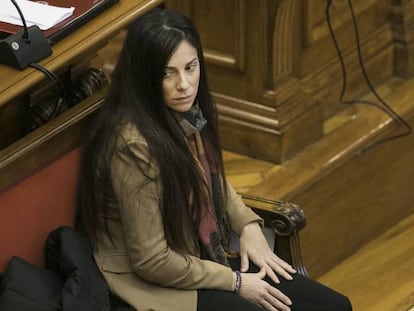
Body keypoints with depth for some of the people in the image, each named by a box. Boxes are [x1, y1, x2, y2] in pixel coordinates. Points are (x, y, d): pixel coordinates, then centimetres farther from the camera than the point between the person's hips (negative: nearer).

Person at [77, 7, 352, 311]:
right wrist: (235, 282, -13)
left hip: (204, 258, 8)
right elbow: (151, 261, -23)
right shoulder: (134, 145, -28)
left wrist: (248, 225, 2)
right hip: (156, 286, -8)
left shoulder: (188, 111, -4)